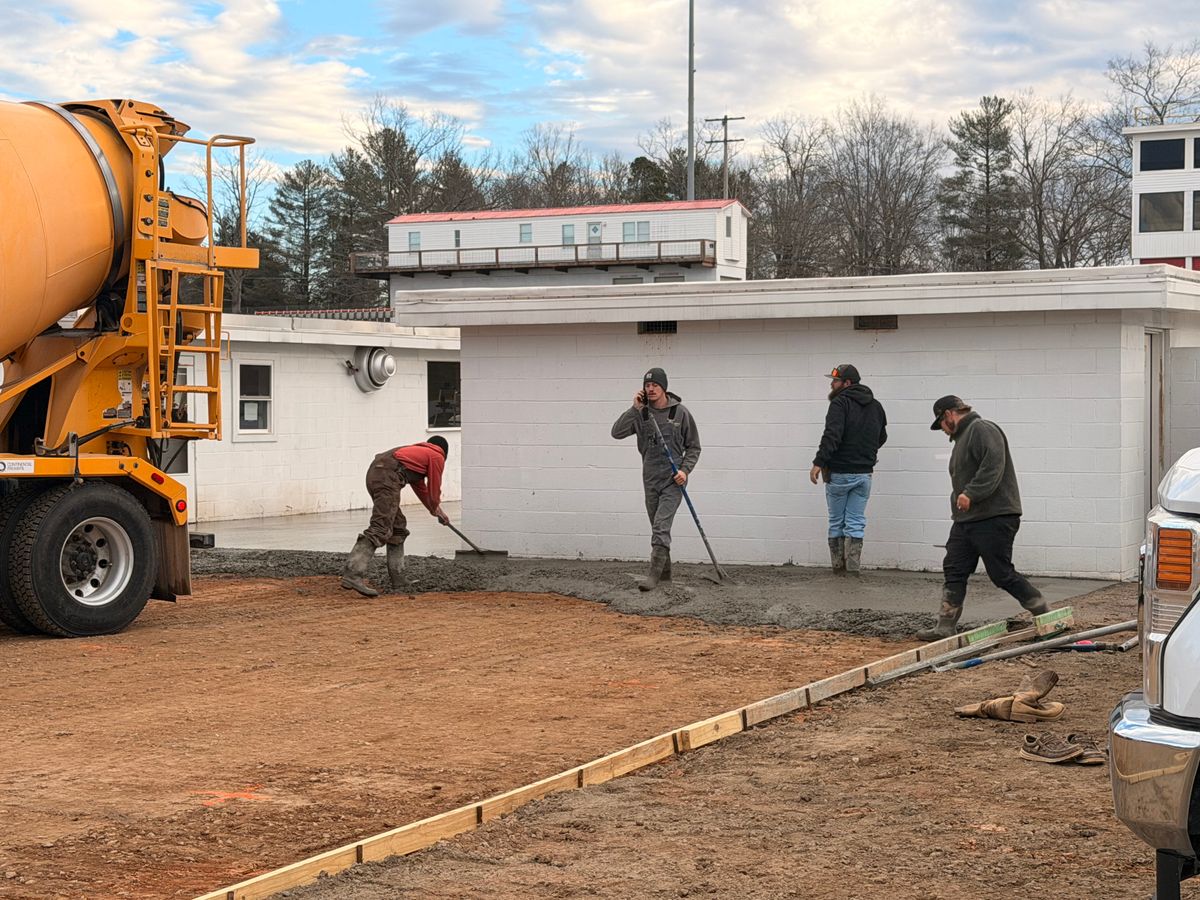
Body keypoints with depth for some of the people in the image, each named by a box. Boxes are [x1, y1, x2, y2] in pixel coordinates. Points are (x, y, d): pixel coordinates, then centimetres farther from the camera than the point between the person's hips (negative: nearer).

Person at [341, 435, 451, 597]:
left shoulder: (418, 451, 37)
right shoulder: (437, 457, 13)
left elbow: (420, 487, 47)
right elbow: (434, 490, 16)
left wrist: (437, 511, 54)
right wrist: (436, 510, 37)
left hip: (374, 474, 9)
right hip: (388, 476, -9)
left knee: (398, 528, 19)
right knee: (380, 529, -18)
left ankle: (398, 580, 21)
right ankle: (352, 575, -31)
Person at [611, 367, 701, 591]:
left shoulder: (680, 413, -4)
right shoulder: (641, 414, 2)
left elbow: (693, 447, 2)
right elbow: (617, 432, -10)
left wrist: (685, 470, -13)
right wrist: (635, 409, -15)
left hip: (673, 480, -4)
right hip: (651, 480, 4)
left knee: (661, 526, -15)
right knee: (658, 528, 13)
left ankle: (654, 574, -17)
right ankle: (665, 571, 26)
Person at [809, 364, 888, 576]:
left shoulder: (840, 403, -12)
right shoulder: (875, 406, 10)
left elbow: (832, 435, -25)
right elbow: (881, 437, 19)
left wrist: (819, 462, -28)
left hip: (839, 472, -5)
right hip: (864, 473, 5)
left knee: (836, 521, 8)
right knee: (856, 522, 8)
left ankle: (838, 566, 12)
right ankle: (853, 567, 2)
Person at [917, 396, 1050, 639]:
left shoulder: (983, 430, -10)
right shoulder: (962, 438, 23)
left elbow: (993, 466, -25)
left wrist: (971, 493, -30)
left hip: (994, 519, -10)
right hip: (966, 519, 10)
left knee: (1001, 574, -6)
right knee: (954, 572, 5)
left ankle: (1046, 615, 8)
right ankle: (945, 627, 7)